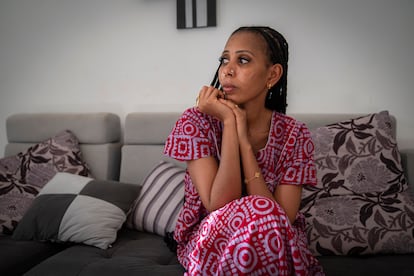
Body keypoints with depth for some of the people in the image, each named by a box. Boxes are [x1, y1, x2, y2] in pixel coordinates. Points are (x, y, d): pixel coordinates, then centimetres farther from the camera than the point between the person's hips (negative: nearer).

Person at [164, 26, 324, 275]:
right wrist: (229, 122, -25)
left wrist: (243, 139, -23)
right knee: (258, 211, -32)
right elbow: (219, 206, -23)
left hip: (280, 248, 2)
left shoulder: (294, 135, -9)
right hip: (206, 240, -2)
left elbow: (282, 219, -21)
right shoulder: (196, 122, -13)